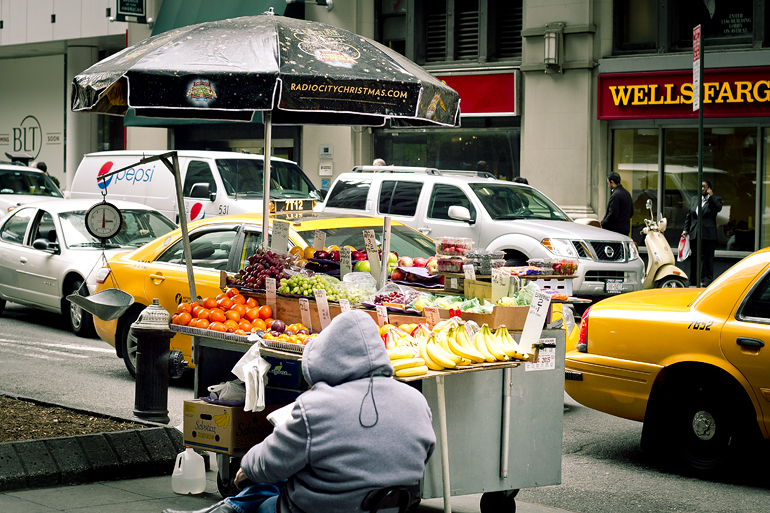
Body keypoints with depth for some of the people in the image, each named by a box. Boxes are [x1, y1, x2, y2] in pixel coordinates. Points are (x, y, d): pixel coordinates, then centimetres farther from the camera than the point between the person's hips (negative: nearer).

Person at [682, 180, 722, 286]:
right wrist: (686, 230, 11)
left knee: (707, 257, -3)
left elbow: (718, 208, -19)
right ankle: (693, 279, 15)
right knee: (694, 257, 7)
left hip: (708, 234, -4)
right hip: (695, 234, 4)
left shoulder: (715, 199, 4)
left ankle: (707, 280, 0)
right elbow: (688, 216, 19)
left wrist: (711, 195, -15)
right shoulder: (694, 200, 17)